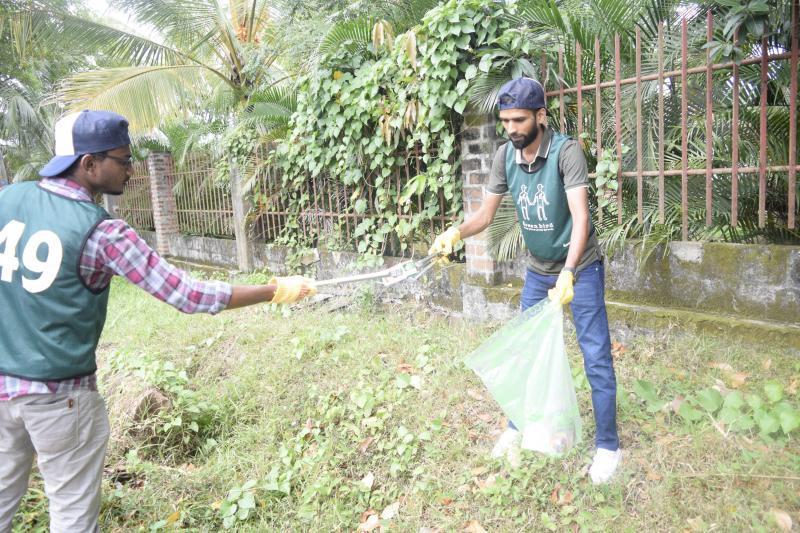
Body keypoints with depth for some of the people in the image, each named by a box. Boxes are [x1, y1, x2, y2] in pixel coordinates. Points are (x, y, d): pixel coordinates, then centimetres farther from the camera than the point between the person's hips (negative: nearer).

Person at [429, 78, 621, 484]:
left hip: (580, 267, -5)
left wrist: (569, 273, -42)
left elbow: (581, 217, -30)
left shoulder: (566, 151, -22)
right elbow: (486, 212, -4)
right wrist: (457, 232, -25)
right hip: (538, 270, 5)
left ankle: (608, 446, 16)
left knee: (596, 358, 0)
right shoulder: (505, 155, -7)